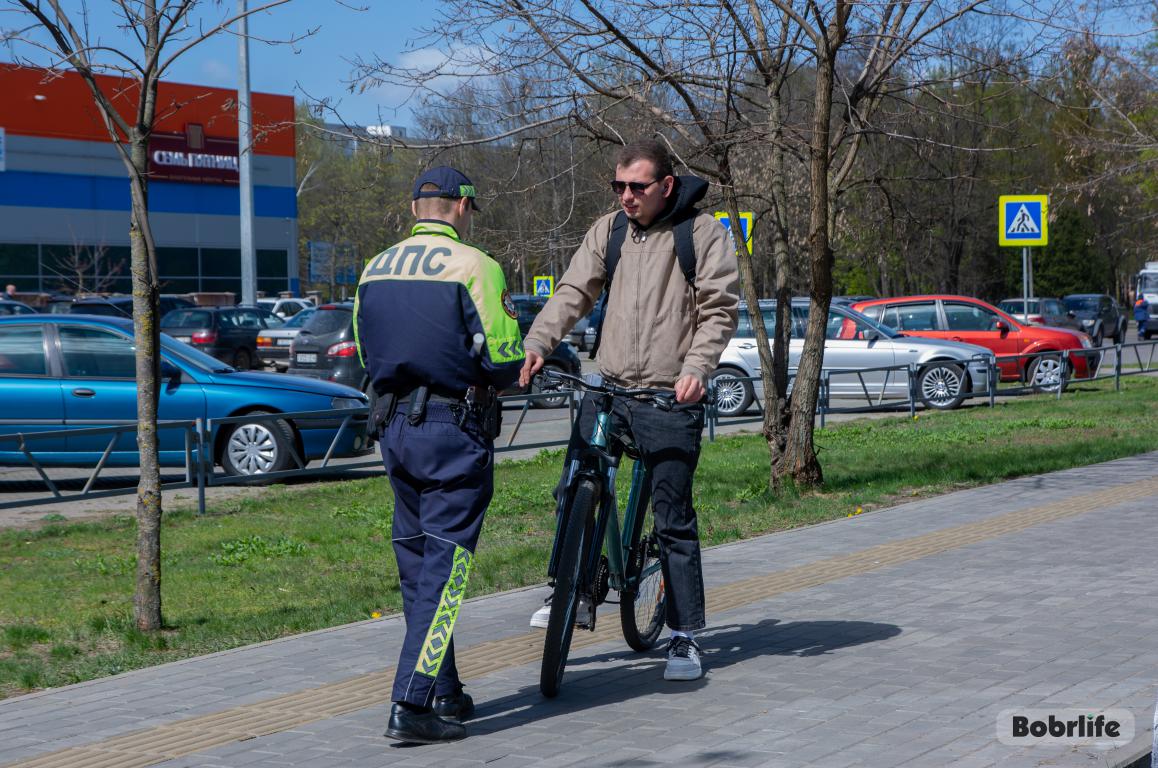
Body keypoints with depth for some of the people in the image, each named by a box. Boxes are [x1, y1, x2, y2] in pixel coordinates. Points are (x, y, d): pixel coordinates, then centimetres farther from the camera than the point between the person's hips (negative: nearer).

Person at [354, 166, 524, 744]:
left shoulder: (374, 269, 9)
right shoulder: (474, 267, -11)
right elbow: (504, 361, -13)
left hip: (392, 426, 7)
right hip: (454, 430, -7)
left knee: (416, 562, 15)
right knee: (445, 565, -5)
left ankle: (445, 692, 24)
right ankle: (411, 705, -10)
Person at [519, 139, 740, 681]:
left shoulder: (702, 232, -3)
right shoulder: (608, 230, 9)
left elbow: (720, 307, -6)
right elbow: (574, 292, 4)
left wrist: (697, 368, -21)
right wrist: (537, 343, -12)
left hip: (671, 398, -4)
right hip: (607, 388, 4)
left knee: (673, 519, -1)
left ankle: (686, 636, 8)